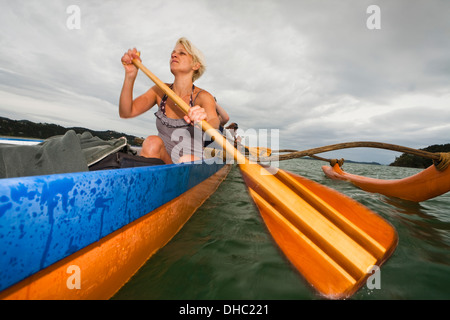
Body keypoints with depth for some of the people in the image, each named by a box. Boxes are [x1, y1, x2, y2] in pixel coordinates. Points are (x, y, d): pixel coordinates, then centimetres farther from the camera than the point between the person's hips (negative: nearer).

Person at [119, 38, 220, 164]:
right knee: (152, 142, -27)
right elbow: (126, 113, -5)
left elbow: (214, 123, -27)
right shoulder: (160, 91, 5)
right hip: (163, 161, 3)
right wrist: (130, 75, -19)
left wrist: (203, 120, -50)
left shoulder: (202, 96, -7)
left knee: (187, 160, -34)